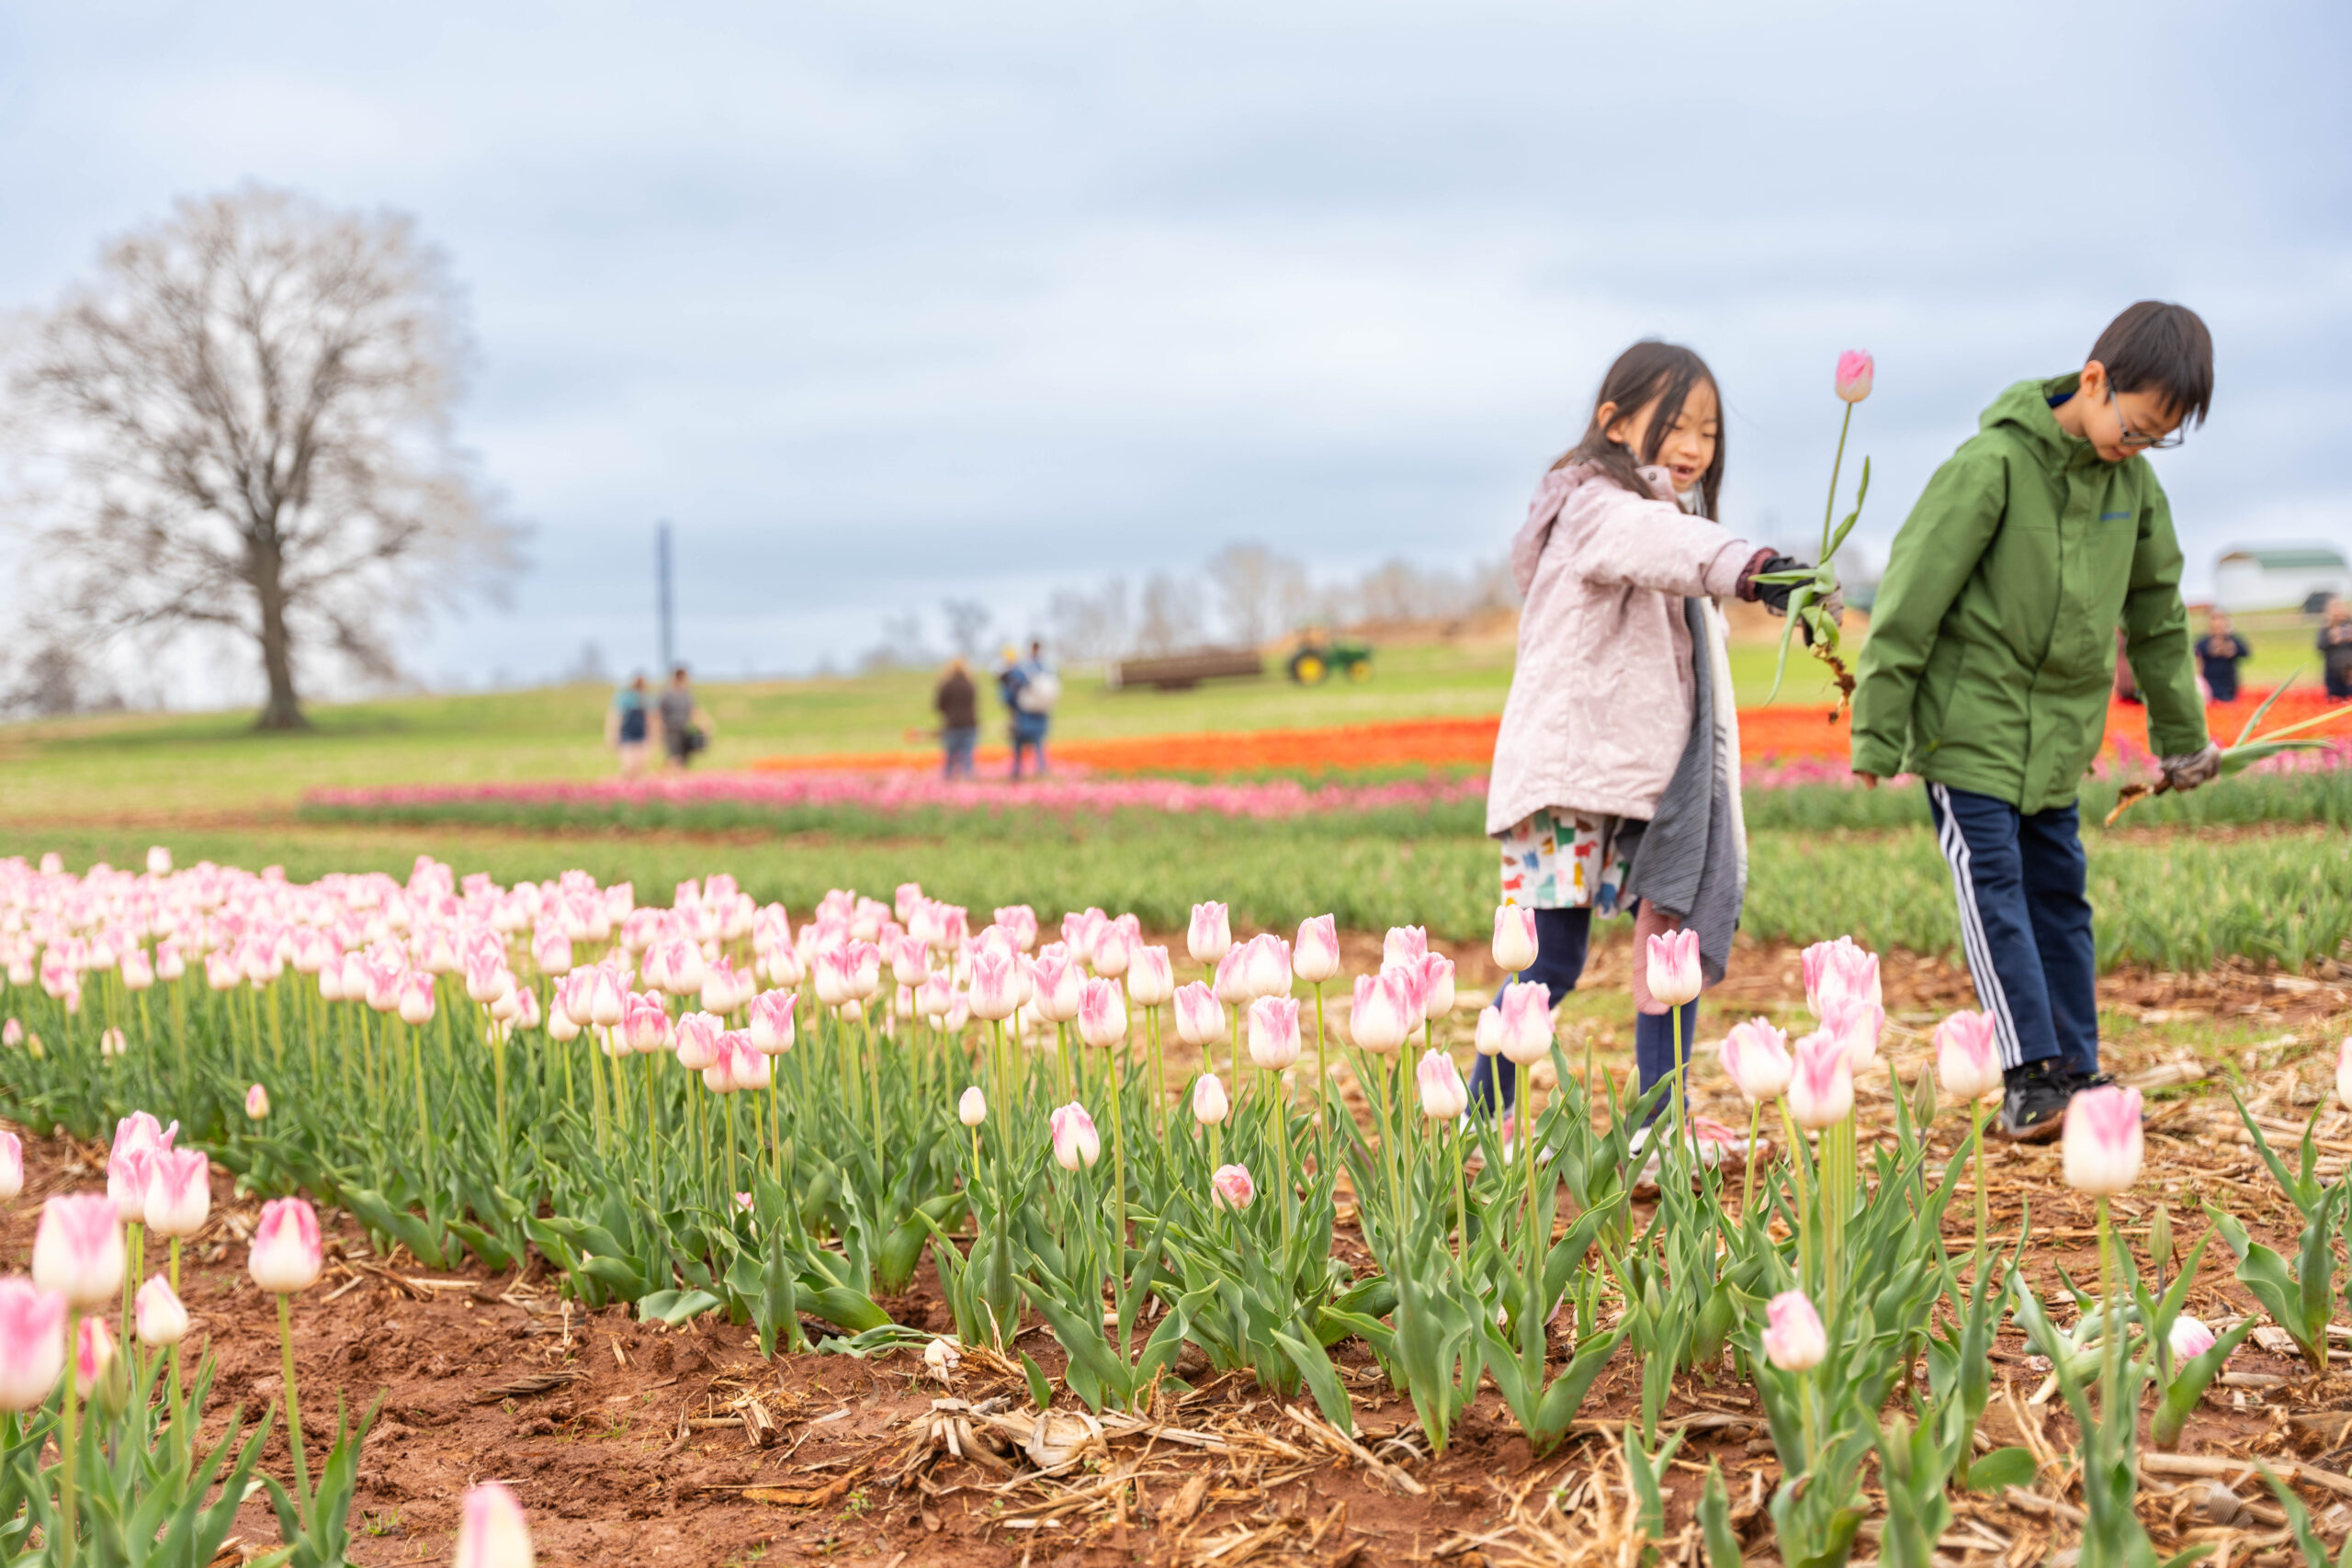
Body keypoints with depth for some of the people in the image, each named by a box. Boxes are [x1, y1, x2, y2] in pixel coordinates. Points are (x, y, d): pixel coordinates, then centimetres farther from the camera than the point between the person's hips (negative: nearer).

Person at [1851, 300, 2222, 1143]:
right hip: (1970, 721, -6)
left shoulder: (2134, 485, 4)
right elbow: (1912, 595, -14)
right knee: (1994, 890, -9)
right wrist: (1878, 732, -13)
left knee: (2058, 893, 9)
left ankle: (2074, 1075, 16)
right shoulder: (1993, 464, -15)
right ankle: (2032, 1076, -8)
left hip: (2060, 734, 6)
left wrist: (2181, 734, 23)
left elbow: (2157, 612, 17)